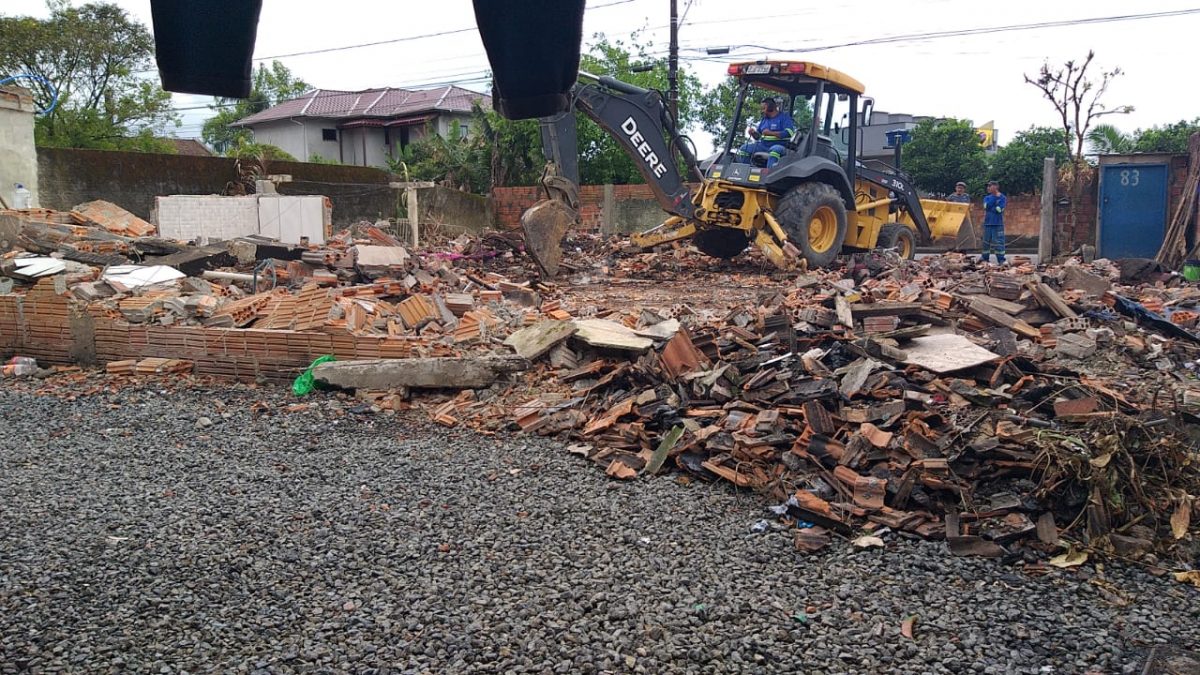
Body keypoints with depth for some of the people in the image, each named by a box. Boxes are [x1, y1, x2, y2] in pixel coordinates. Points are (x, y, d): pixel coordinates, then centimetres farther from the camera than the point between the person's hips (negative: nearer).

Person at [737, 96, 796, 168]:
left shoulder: (784, 117, -1)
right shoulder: (764, 119, 20)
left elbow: (789, 133, -16)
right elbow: (758, 136, 23)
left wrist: (771, 133, -20)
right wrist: (753, 133, -1)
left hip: (779, 145, -7)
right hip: (763, 145, 7)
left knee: (774, 150, -42)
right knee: (743, 149, -8)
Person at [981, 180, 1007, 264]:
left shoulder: (1002, 197, 0)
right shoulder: (987, 198, 14)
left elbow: (999, 209, -13)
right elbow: (986, 206, -7)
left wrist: (990, 209, -5)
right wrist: (995, 197, -9)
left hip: (998, 223, -5)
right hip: (987, 223, 5)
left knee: (998, 241, -8)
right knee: (986, 241, 9)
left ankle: (1001, 260, -6)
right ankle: (985, 258, 18)